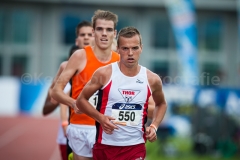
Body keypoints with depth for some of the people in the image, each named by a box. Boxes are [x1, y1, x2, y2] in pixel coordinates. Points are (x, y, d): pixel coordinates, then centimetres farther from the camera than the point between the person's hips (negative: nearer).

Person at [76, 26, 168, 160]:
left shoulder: (152, 79, 0)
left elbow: (161, 104, 20)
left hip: (135, 147, 0)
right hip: (105, 146, 0)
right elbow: (81, 100, 2)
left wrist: (154, 126, 3)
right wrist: (100, 118, -14)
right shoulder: (104, 74, -7)